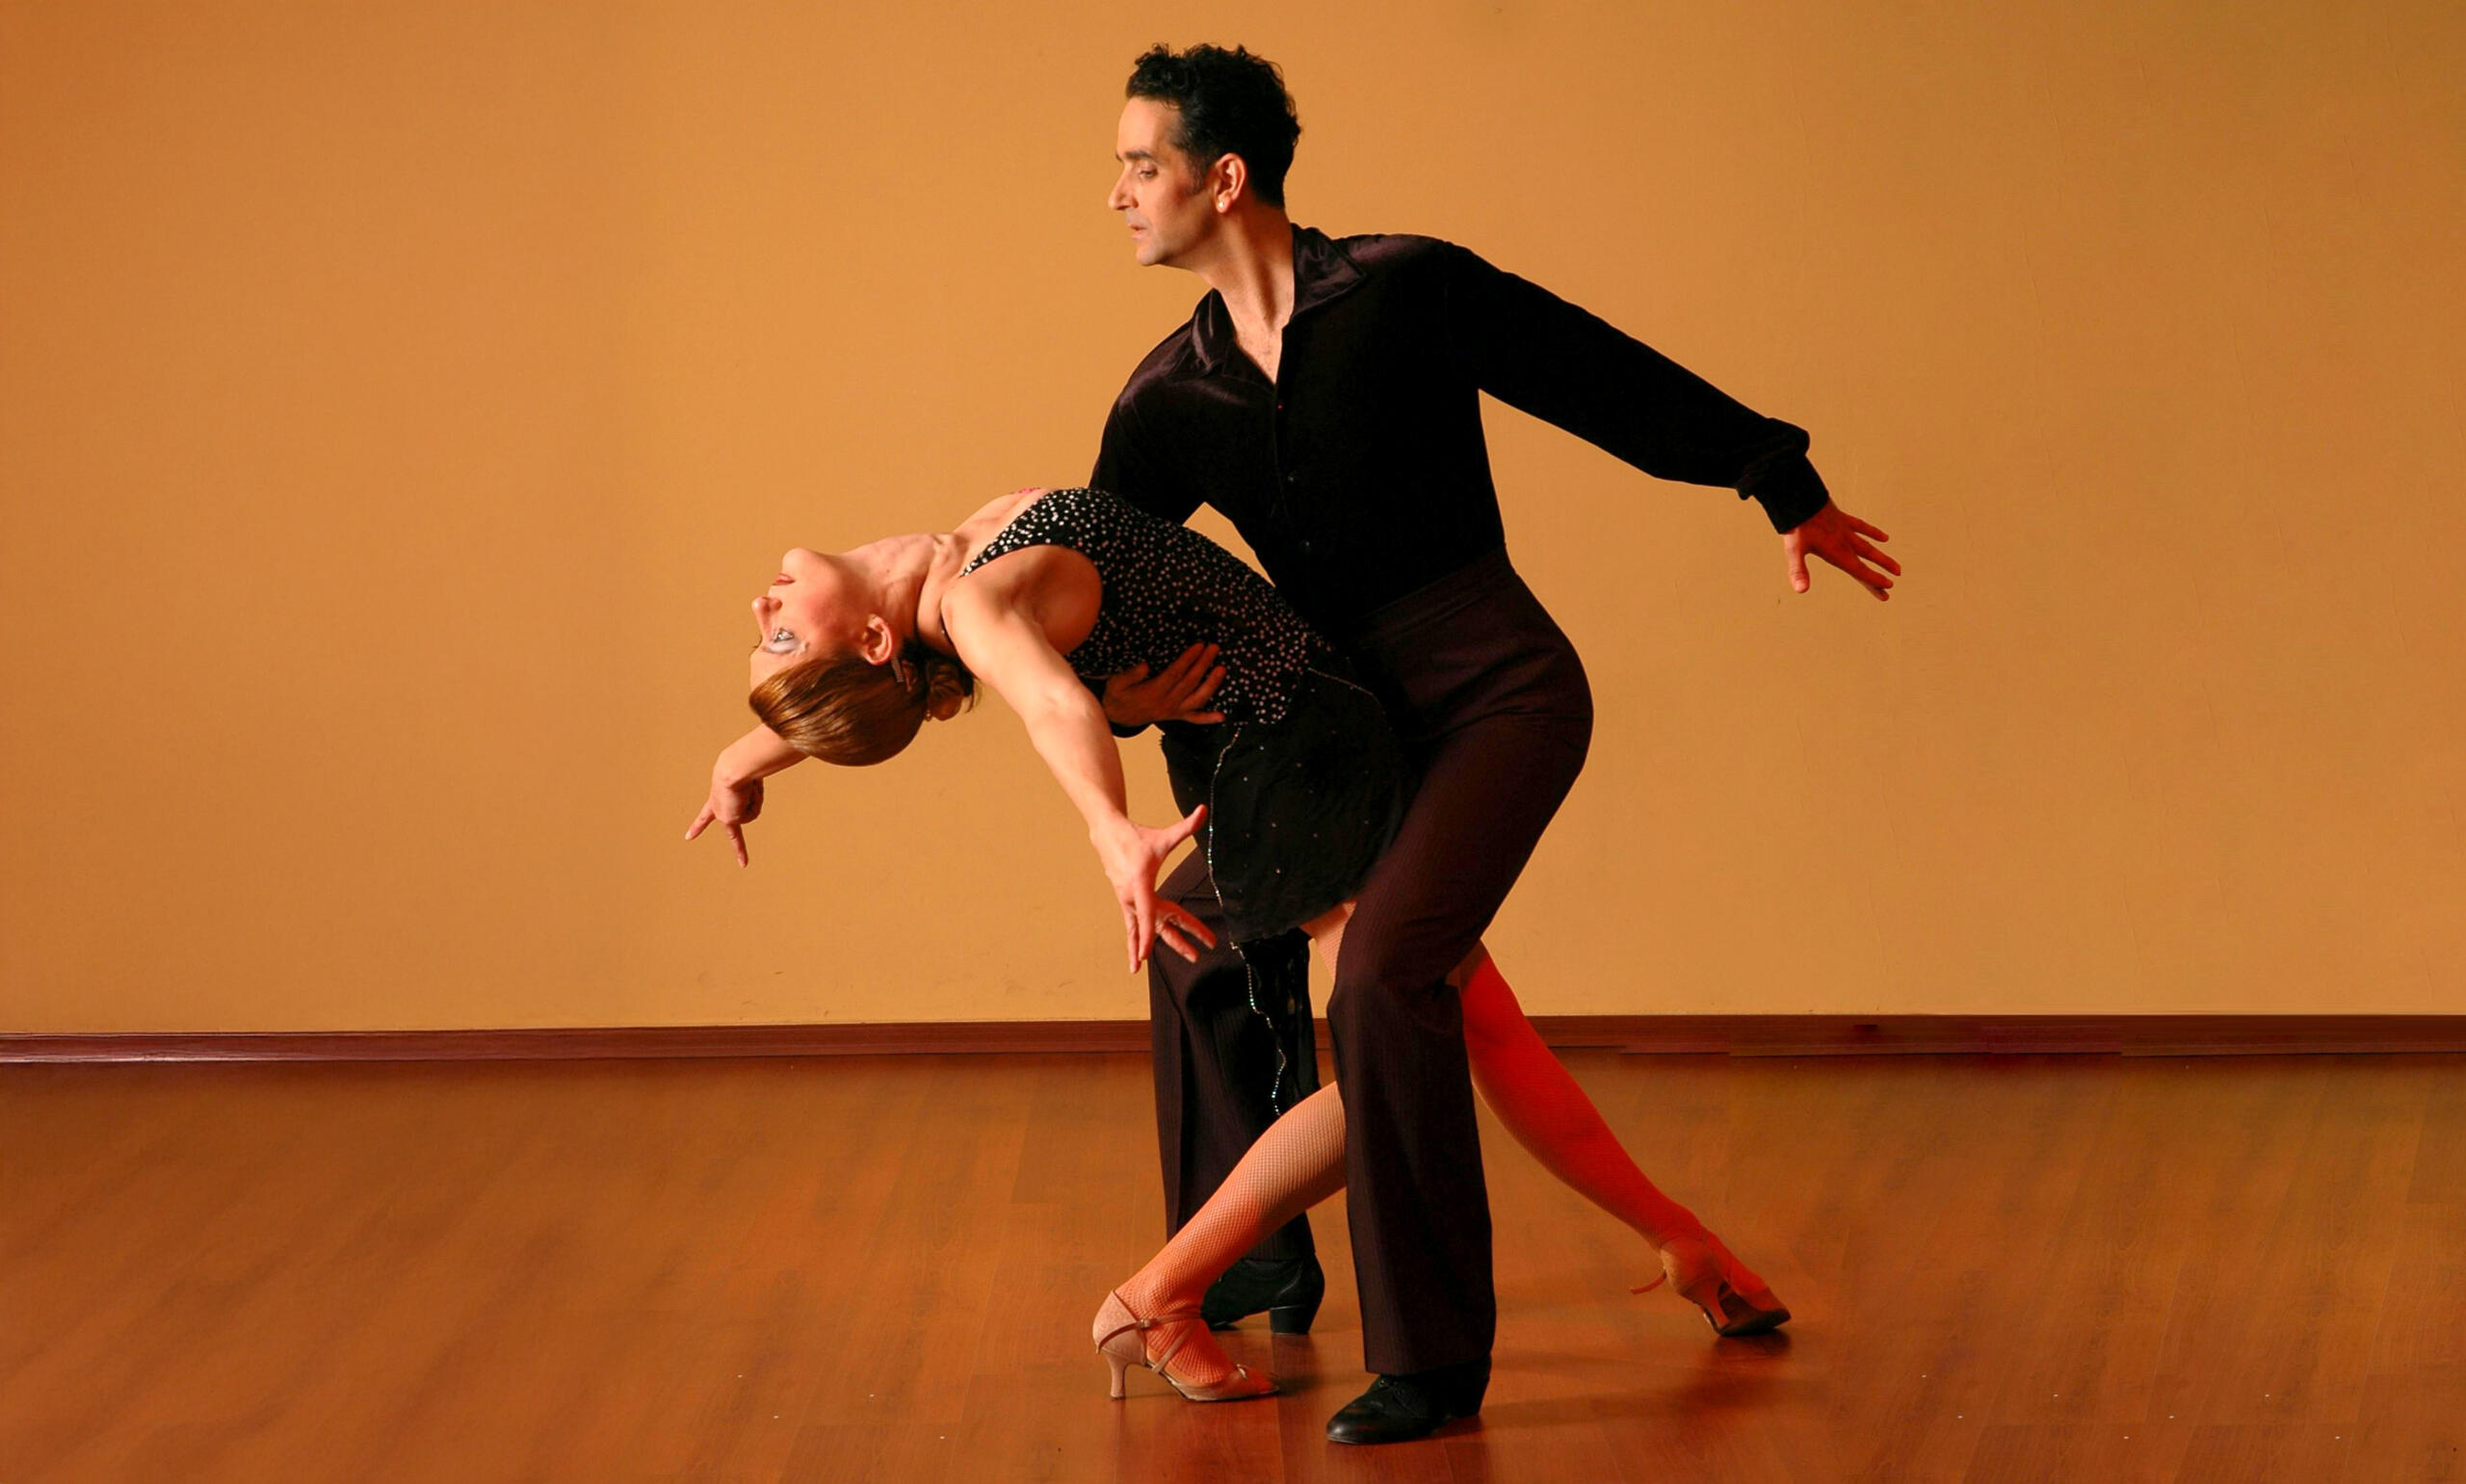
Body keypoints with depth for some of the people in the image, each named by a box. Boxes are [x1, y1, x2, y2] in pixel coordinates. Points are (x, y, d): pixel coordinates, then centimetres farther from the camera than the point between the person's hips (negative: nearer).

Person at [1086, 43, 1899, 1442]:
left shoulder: (1406, 289, -14)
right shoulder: (1167, 404, 2)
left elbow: (1609, 378, -4)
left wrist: (1788, 489, 2)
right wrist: (1117, 693, -11)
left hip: (1507, 693, -7)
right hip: (1367, 713, 7)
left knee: (1385, 973, -24)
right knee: (1200, 927, 14)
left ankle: (1433, 1360, -16)